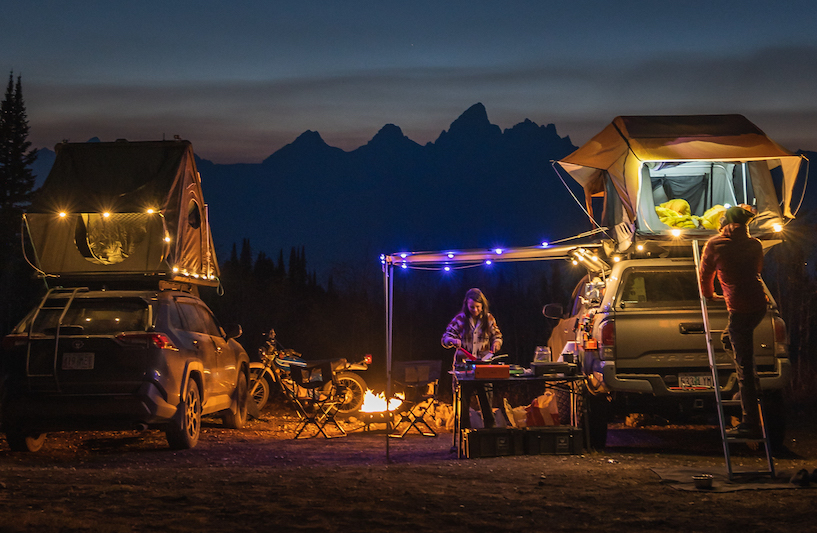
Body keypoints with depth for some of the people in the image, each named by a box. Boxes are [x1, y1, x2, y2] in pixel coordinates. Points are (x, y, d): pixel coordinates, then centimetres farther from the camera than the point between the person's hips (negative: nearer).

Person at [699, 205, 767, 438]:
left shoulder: (715, 244, 1)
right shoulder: (755, 245, 12)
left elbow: (705, 274, 12)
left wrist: (709, 295, 33)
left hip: (740, 309, -6)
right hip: (758, 304, 6)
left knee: (744, 366, -6)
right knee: (728, 339, 30)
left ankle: (750, 425, -6)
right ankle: (751, 384, 24)